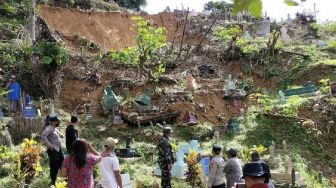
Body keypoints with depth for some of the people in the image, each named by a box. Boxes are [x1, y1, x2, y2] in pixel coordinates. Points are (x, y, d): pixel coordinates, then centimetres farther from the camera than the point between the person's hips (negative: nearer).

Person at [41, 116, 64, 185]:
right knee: (54, 166, -4)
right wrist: (49, 145, -29)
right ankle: (53, 180, 8)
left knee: (62, 163, 15)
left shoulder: (56, 129, 15)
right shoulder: (49, 128, -15)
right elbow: (43, 136, -28)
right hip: (53, 150, -9)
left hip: (58, 149, 9)